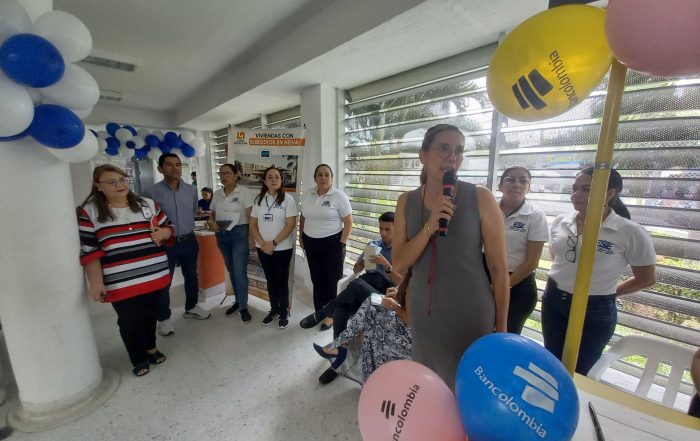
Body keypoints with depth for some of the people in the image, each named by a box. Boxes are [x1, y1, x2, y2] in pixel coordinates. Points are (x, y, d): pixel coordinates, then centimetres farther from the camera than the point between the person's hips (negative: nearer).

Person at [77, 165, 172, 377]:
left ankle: (151, 347, 42)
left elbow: (168, 228, 12)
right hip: (121, 283, -3)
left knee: (150, 314, 19)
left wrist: (163, 233, -12)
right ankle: (139, 358, 31)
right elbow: (88, 251, -6)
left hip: (155, 275, 3)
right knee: (130, 321, 7)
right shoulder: (88, 212, -4)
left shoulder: (148, 204, 4)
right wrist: (95, 282, -9)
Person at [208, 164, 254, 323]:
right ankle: (238, 300, 30)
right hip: (221, 235, 6)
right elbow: (213, 214, 17)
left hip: (239, 233, -6)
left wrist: (251, 236, -15)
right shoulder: (217, 194, 8)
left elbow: (251, 216, -10)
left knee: (240, 271, -5)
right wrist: (211, 221, -6)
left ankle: (243, 306, 9)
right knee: (231, 270, 14)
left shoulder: (243, 192, -8)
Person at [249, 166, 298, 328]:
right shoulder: (259, 200, 5)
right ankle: (274, 310, 32)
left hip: (282, 248, -4)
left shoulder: (288, 199, -7)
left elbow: (291, 225, -12)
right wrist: (262, 243, -9)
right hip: (263, 248, 4)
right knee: (270, 280, 16)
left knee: (282, 281, 6)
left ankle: (284, 312, 24)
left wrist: (274, 243, -15)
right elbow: (253, 224, 5)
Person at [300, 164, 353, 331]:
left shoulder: (339, 196, -10)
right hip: (311, 242, 5)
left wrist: (342, 243, -13)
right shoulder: (308, 195, 6)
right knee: (317, 279, 15)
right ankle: (319, 312, 31)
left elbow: (348, 222, -10)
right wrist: (301, 237, 12)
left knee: (333, 280, 6)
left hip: (331, 243, -5)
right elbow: (303, 218, 15)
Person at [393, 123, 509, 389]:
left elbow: (499, 268, -7)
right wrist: (430, 226, -22)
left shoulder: (480, 198, -12)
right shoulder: (406, 202, -3)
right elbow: (399, 263, -8)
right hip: (423, 313, 3)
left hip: (469, 315, -3)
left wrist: (501, 328, -1)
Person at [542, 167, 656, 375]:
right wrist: (563, 278, 11)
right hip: (553, 301, 4)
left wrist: (610, 292, 2)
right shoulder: (560, 221, -2)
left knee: (577, 372, 13)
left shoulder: (631, 232, -13)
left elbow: (647, 278, 0)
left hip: (596, 310, -3)